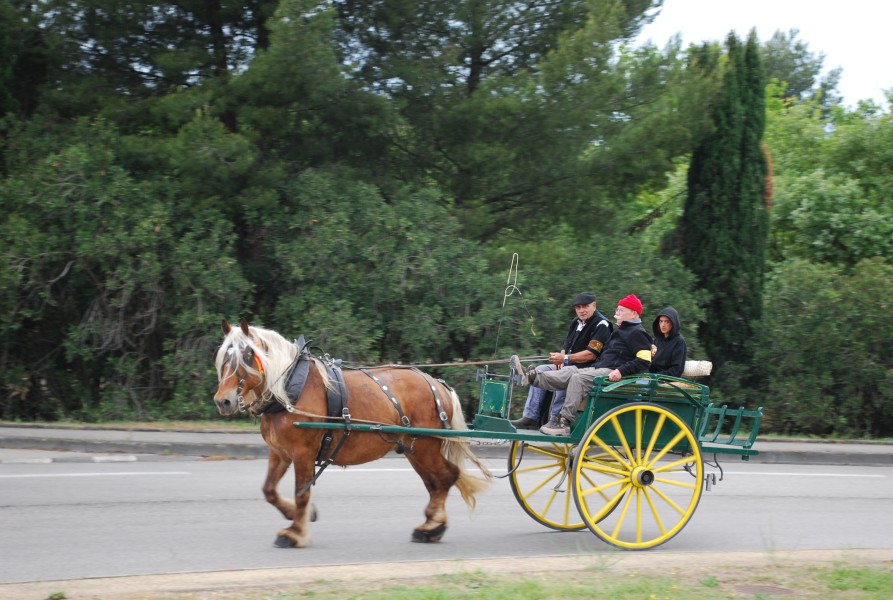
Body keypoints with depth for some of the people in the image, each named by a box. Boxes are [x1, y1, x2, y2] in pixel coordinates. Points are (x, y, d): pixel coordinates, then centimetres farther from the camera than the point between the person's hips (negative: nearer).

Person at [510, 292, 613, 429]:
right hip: (568, 366, 9)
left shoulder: (601, 325, -11)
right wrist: (561, 359, -4)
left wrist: (565, 358, -21)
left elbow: (591, 354, -19)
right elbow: (566, 346, 20)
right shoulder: (576, 323, 18)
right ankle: (530, 417, -11)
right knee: (540, 370, -4)